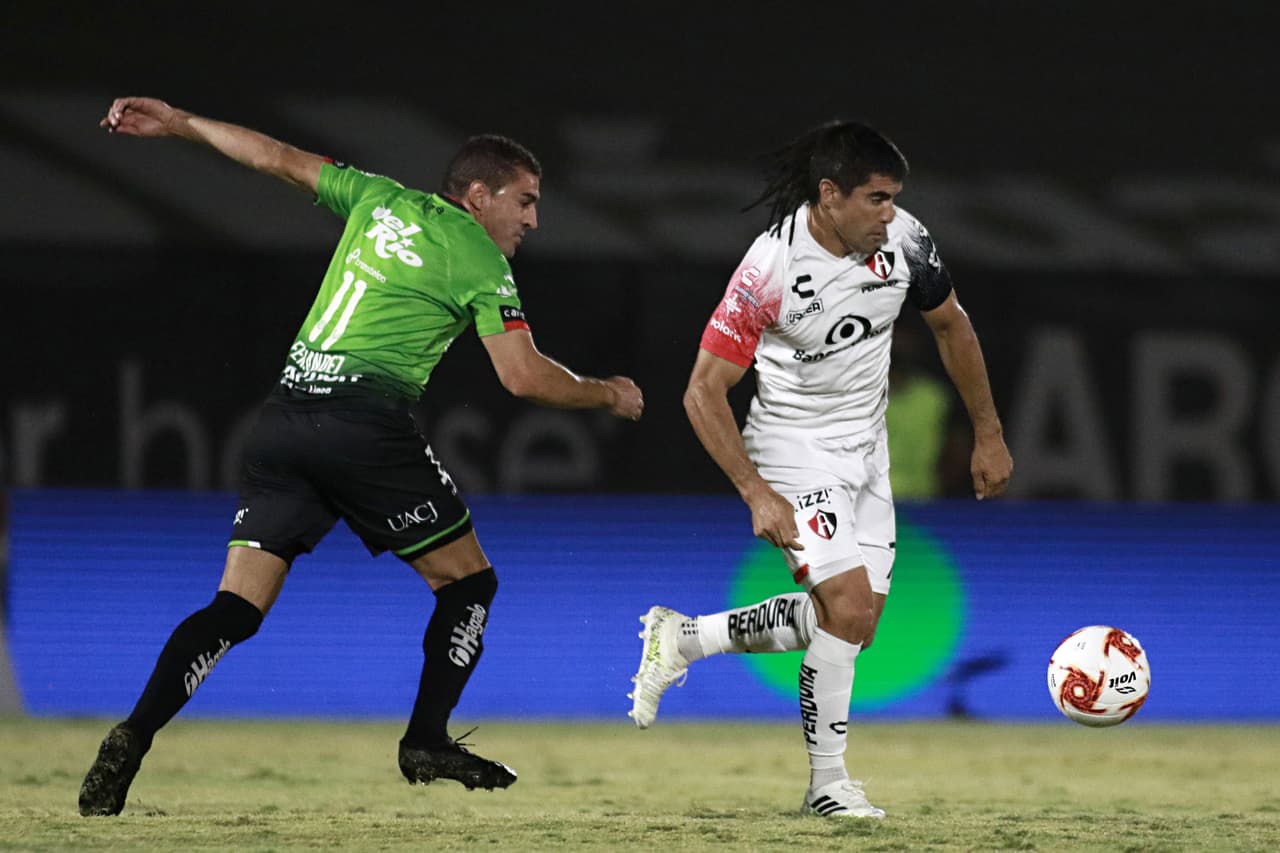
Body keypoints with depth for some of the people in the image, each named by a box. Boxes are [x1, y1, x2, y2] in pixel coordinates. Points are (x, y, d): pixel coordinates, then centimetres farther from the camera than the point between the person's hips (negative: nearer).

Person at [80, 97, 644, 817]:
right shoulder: (481, 263, 2)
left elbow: (279, 159, 24)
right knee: (468, 580, 12)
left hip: (284, 419, 6)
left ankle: (134, 736, -18)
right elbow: (525, 377, -3)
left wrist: (179, 124, 34)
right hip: (365, 420, -6)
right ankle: (427, 743, 8)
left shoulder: (380, 199, 18)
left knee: (237, 608, 0)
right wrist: (608, 396, 14)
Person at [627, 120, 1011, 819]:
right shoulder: (771, 267, -25)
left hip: (867, 448, 6)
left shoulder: (903, 240, -10)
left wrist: (988, 436, 11)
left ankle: (680, 638, 19)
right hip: (794, 449, -6)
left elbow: (950, 325, 9)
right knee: (849, 606, -18)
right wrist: (758, 495, -26)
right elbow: (703, 391, -20)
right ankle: (827, 783, -3)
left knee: (852, 622, 3)